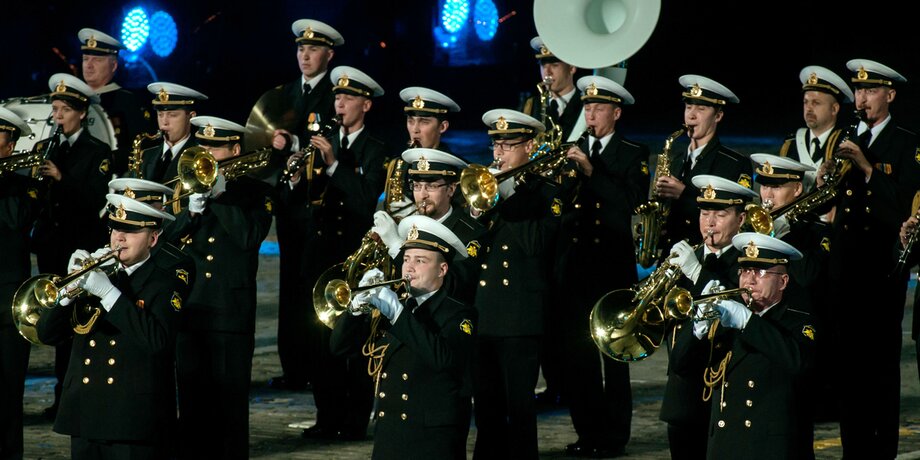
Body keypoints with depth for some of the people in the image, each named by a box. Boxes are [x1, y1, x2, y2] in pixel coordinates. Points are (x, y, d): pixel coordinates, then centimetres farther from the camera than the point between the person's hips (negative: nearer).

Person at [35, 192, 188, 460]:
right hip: (85, 418, 5)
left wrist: (108, 292, -20)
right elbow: (47, 334, 8)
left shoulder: (168, 286, -1)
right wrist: (71, 286, -8)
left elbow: (157, 340, -20)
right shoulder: (94, 274, 13)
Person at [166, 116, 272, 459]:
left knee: (229, 403, -2)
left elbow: (250, 237, -17)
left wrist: (219, 195, -16)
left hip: (229, 313, -5)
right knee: (191, 402, 8)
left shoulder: (252, 192, 0)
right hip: (187, 311, 5)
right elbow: (164, 240, 7)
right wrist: (190, 211, -10)